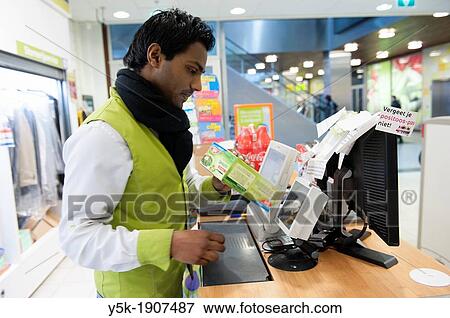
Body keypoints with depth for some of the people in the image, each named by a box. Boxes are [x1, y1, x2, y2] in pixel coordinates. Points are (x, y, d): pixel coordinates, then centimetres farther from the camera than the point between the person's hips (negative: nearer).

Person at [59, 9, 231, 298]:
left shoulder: (164, 123, 4)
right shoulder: (103, 134, -24)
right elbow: (78, 236, -25)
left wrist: (214, 186, -5)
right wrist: (167, 244, -37)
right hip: (134, 291, -7)